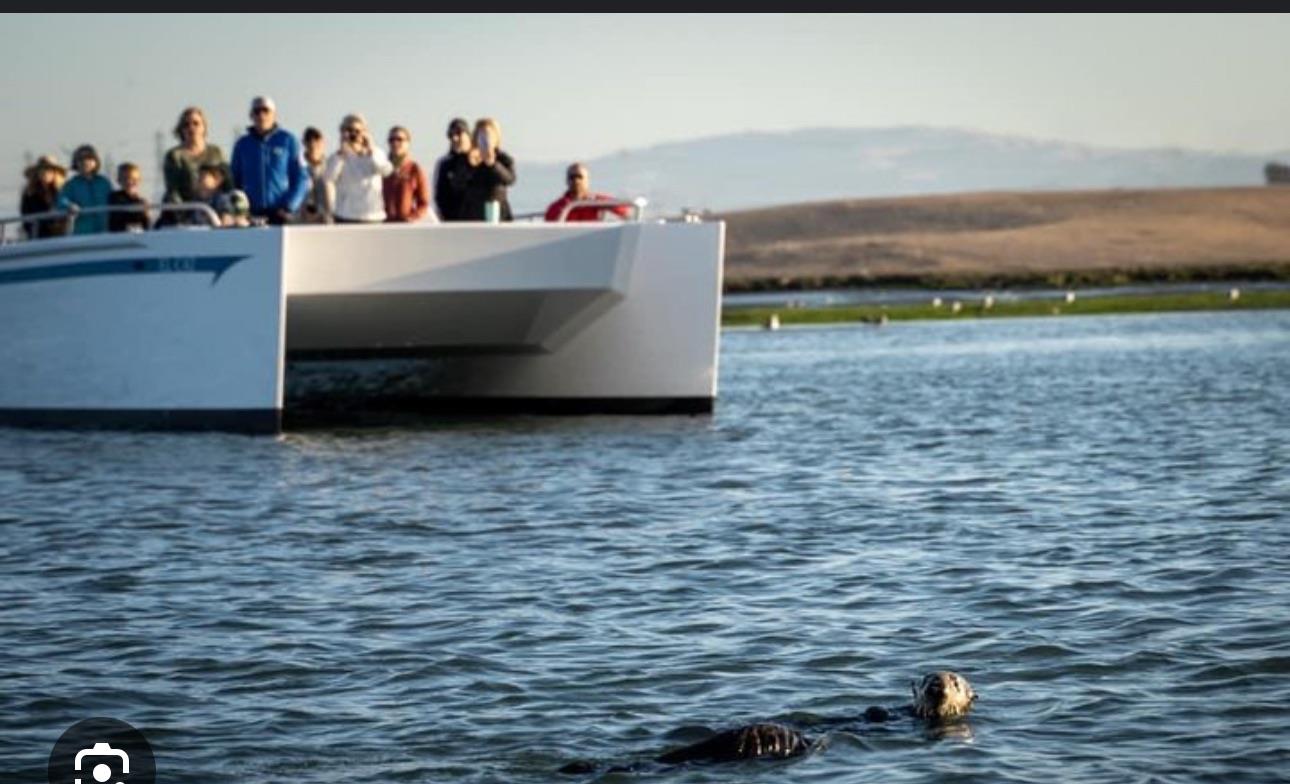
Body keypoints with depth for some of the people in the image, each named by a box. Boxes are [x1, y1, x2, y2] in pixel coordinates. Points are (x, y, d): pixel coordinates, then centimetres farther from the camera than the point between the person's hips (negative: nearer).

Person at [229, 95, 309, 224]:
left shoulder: (288, 140, 5)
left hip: (279, 214, -2)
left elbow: (301, 178, 2)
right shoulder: (242, 144, 11)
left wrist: (289, 207, -9)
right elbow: (234, 181, 16)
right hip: (251, 214, 2)